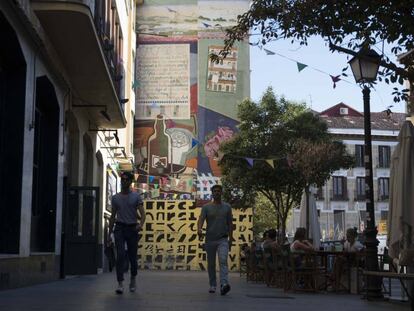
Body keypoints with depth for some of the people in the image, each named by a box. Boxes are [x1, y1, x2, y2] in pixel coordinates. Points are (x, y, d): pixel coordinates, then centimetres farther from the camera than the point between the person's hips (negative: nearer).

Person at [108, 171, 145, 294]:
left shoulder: (136, 196, 2)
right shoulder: (115, 197, 8)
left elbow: (142, 213, -5)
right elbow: (113, 216, 14)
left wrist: (141, 224, -26)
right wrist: (109, 232, 10)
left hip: (132, 228, 0)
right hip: (120, 228, 1)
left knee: (132, 256, 7)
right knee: (120, 255, -13)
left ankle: (133, 279, 33)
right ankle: (120, 283, -14)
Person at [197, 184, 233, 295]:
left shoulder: (227, 207, 7)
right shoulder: (206, 207, 3)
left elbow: (230, 224, 10)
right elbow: (201, 219, -12)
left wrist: (230, 239, 6)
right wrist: (199, 229, -33)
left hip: (223, 239, -1)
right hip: (210, 239, 1)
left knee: (223, 261, -19)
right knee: (211, 264, 9)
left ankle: (224, 284, -31)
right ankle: (213, 285, 23)